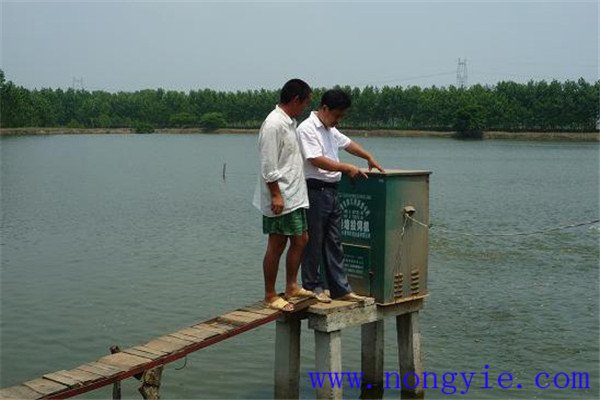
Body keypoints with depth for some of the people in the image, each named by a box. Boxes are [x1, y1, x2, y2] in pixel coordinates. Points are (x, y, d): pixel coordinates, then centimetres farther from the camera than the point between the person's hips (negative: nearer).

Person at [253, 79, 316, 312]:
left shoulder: (290, 122, 14)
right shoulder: (274, 125, -17)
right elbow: (269, 166, -20)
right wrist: (276, 195, -22)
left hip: (294, 196, 10)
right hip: (279, 199, -10)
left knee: (300, 239, 14)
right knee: (276, 246, -2)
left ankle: (291, 286, 26)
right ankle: (270, 296, 9)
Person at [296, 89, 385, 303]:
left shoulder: (330, 130, 16)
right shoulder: (307, 129, -13)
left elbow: (347, 143, 32)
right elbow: (316, 160, -20)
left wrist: (369, 157, 27)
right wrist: (347, 168, -17)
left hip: (331, 191, 9)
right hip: (315, 191, -9)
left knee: (334, 243, 10)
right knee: (313, 243, 0)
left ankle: (340, 289, 15)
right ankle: (312, 288, 11)